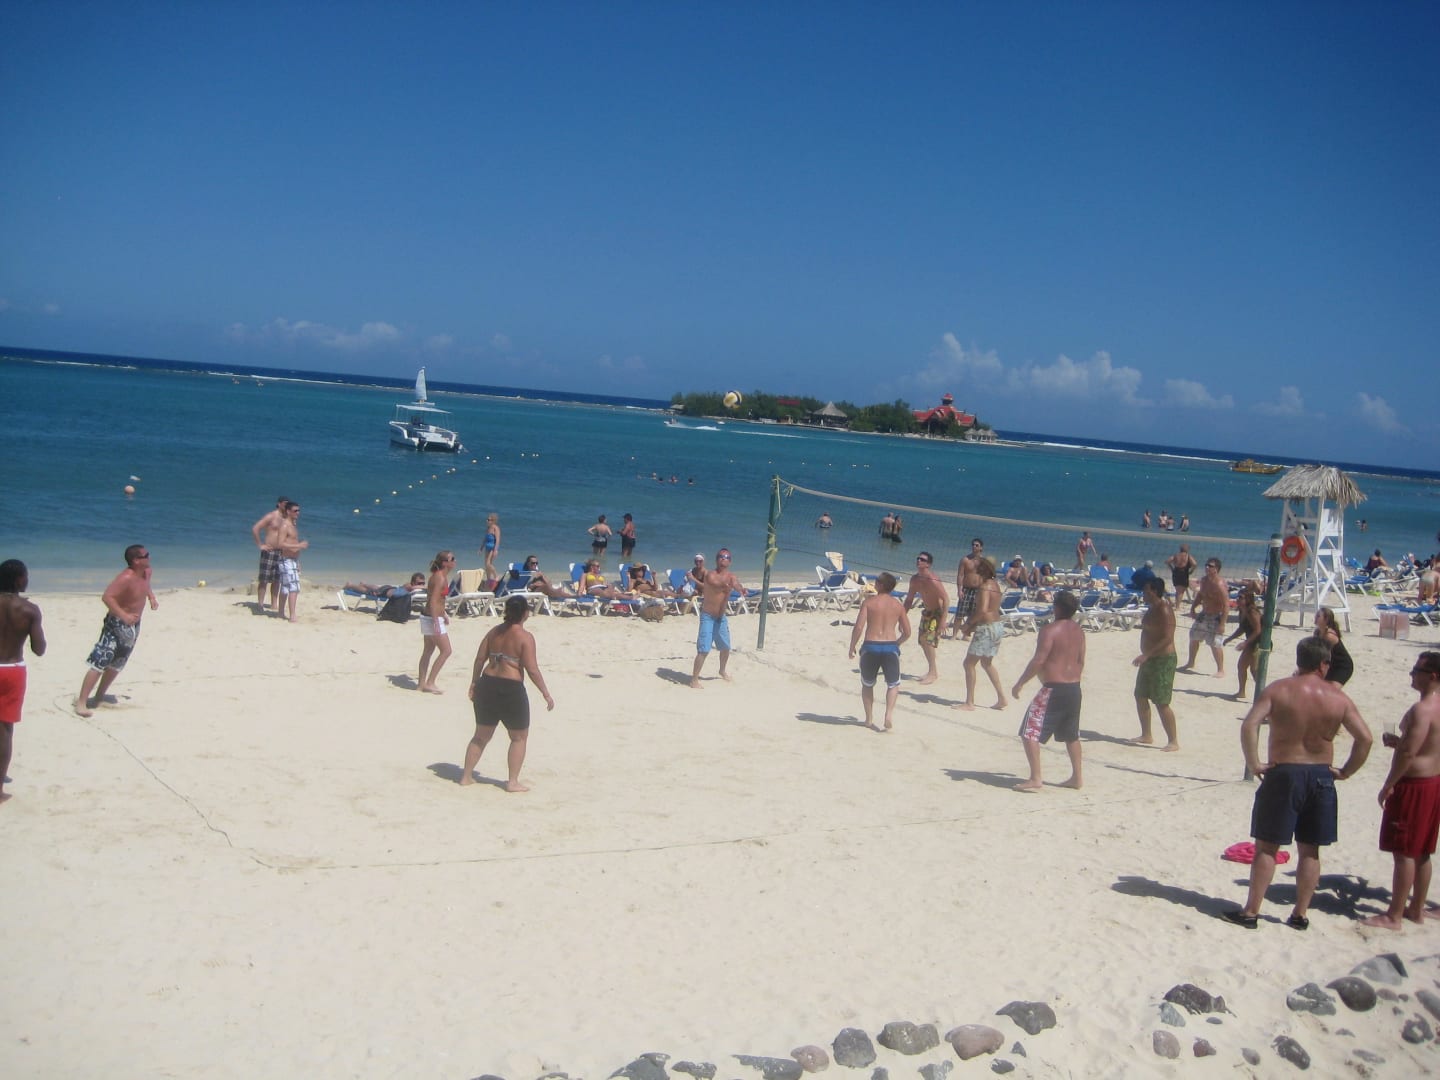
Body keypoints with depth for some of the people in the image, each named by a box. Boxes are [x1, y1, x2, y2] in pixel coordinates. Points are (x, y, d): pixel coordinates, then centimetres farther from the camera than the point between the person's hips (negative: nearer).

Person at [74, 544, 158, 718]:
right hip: (117, 625, -9)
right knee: (99, 663, -9)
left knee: (116, 665, 19)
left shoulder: (146, 572, 1)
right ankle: (81, 703, -9)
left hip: (133, 626, 9)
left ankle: (99, 697, 35)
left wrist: (151, 597, 6)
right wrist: (124, 616, -38)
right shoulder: (126, 578, -26)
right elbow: (107, 597, -33)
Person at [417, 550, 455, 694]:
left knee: (428, 651, 14)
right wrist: (436, 622, -26)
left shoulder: (439, 575, 11)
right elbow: (433, 601, -23)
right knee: (446, 651, -4)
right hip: (433, 618, -10)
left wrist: (443, 614, 28)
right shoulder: (441, 578, -18)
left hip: (428, 617, 10)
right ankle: (429, 683, -4)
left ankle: (422, 684, 19)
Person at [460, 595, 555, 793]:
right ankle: (512, 781, 8)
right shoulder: (525, 637, -11)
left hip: (487, 685, 6)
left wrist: (474, 684, 19)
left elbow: (479, 659, 8)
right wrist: (546, 694, -9)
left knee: (481, 735, 20)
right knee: (519, 737, 11)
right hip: (511, 689, -6)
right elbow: (532, 670, -15)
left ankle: (466, 776, 23)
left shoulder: (494, 632, 7)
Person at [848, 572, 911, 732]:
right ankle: (889, 713, -6)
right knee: (893, 684, 16)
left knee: (867, 684, 20)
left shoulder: (868, 601, -2)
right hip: (890, 647, 1)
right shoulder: (898, 605, 6)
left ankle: (869, 719, 22)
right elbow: (907, 633, 8)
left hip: (870, 647, -1)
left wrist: (852, 647, 3)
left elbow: (859, 627, -9)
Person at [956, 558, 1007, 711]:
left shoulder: (984, 587, -18)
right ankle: (1001, 698, 23)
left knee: (969, 663, -1)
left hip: (987, 628, -10)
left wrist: (968, 624, -15)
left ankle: (969, 702, 0)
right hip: (998, 625, 10)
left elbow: (982, 610, -28)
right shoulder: (994, 584, 11)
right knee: (987, 663, 23)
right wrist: (971, 624, 6)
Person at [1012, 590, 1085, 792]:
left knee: (1029, 733, -5)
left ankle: (1036, 779, -10)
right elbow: (1081, 661, 15)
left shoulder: (1050, 630, -15)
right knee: (1071, 735, 22)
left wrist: (1019, 683, -12)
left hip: (1053, 688, -8)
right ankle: (1076, 777, 27)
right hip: (1074, 688, 8)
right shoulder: (1078, 631, 9)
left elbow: (1038, 661, -19)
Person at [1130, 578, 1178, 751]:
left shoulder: (1164, 610, -20)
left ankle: (1173, 741, -2)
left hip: (1163, 660, -10)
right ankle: (1147, 735, 27)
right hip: (1150, 659, 10)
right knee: (1140, 696, 16)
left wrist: (1146, 655, -32)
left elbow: (1168, 638, -28)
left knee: (1161, 703, -9)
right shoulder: (1152, 608, 10)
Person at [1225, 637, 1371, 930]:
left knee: (1266, 846, 4)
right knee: (1310, 850, 12)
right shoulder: (1338, 697, -2)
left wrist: (1254, 763, -11)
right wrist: (1346, 771, 4)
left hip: (1283, 774, -2)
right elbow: (1365, 738, -5)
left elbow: (1249, 725, -20)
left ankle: (1251, 911, 6)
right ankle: (1300, 914, 18)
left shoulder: (1278, 690, -8)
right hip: (1321, 777, 2)